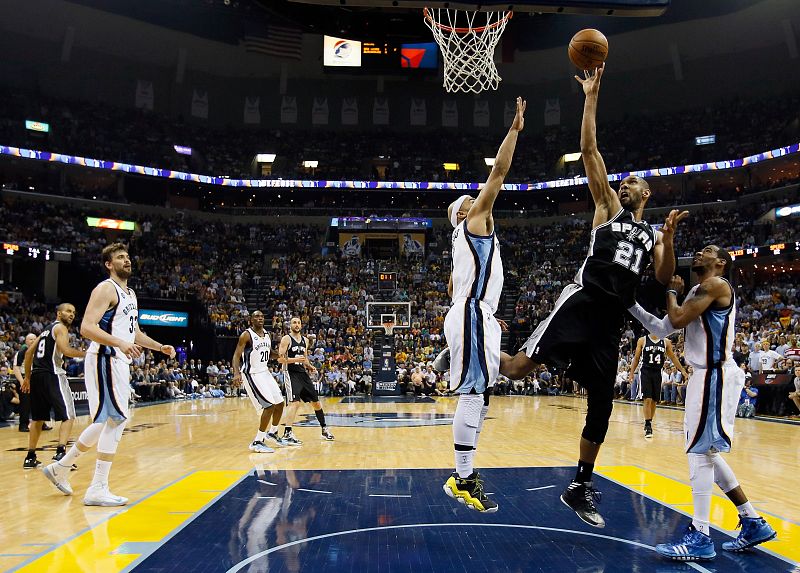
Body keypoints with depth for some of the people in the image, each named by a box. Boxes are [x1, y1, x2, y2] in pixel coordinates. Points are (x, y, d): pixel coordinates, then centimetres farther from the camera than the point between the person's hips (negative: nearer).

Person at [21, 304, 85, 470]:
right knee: (68, 416, -6)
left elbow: (29, 352, 21)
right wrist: (86, 354, -9)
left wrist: (28, 377, 24)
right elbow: (65, 350, -20)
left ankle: (30, 458, 20)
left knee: (38, 418, 17)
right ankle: (60, 453, -19)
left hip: (36, 375, 9)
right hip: (52, 375, -9)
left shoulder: (46, 329, 22)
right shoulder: (60, 327, -3)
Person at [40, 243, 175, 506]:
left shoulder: (130, 294, 19)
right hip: (105, 359, -10)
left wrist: (160, 346, 16)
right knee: (116, 419, -11)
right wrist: (120, 343, -33)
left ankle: (60, 468, 31)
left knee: (106, 421, 15)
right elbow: (87, 328, -22)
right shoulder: (106, 289, -10)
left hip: (119, 361, 10)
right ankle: (98, 489, -4)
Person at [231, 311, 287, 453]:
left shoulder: (267, 334, 8)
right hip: (252, 375, -8)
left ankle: (272, 432, 35)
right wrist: (236, 373, -34)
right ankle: (257, 442, -8)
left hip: (265, 372, 8)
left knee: (280, 403, 13)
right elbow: (236, 356, -19)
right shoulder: (246, 335, -14)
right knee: (269, 406, -17)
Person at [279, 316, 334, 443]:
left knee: (316, 402, 11)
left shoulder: (305, 340, 13)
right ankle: (287, 433, -19)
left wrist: (310, 367, 5)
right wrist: (295, 359, -26)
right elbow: (280, 359, -14)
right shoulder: (286, 339, -8)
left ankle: (324, 429, 25)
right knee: (294, 402, -21)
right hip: (291, 373, -7)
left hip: (303, 373, 7)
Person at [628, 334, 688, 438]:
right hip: (646, 372, -3)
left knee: (654, 401, 9)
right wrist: (631, 373, -1)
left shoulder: (666, 342, 3)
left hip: (657, 373, 3)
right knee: (648, 399, -12)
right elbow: (636, 358, 3)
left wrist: (682, 370, 10)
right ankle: (648, 426, -6)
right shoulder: (642, 341, -3)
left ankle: (649, 423, 24)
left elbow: (673, 357, 13)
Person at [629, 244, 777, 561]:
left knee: (700, 451, -9)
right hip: (706, 375, 10)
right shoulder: (698, 292, 19)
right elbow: (662, 329, 18)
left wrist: (672, 291, -1)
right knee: (705, 452, 14)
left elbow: (678, 320, -20)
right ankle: (753, 523, 24)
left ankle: (700, 538, -3)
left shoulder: (715, 284, -10)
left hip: (716, 376, -10)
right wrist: (630, 304, 13)